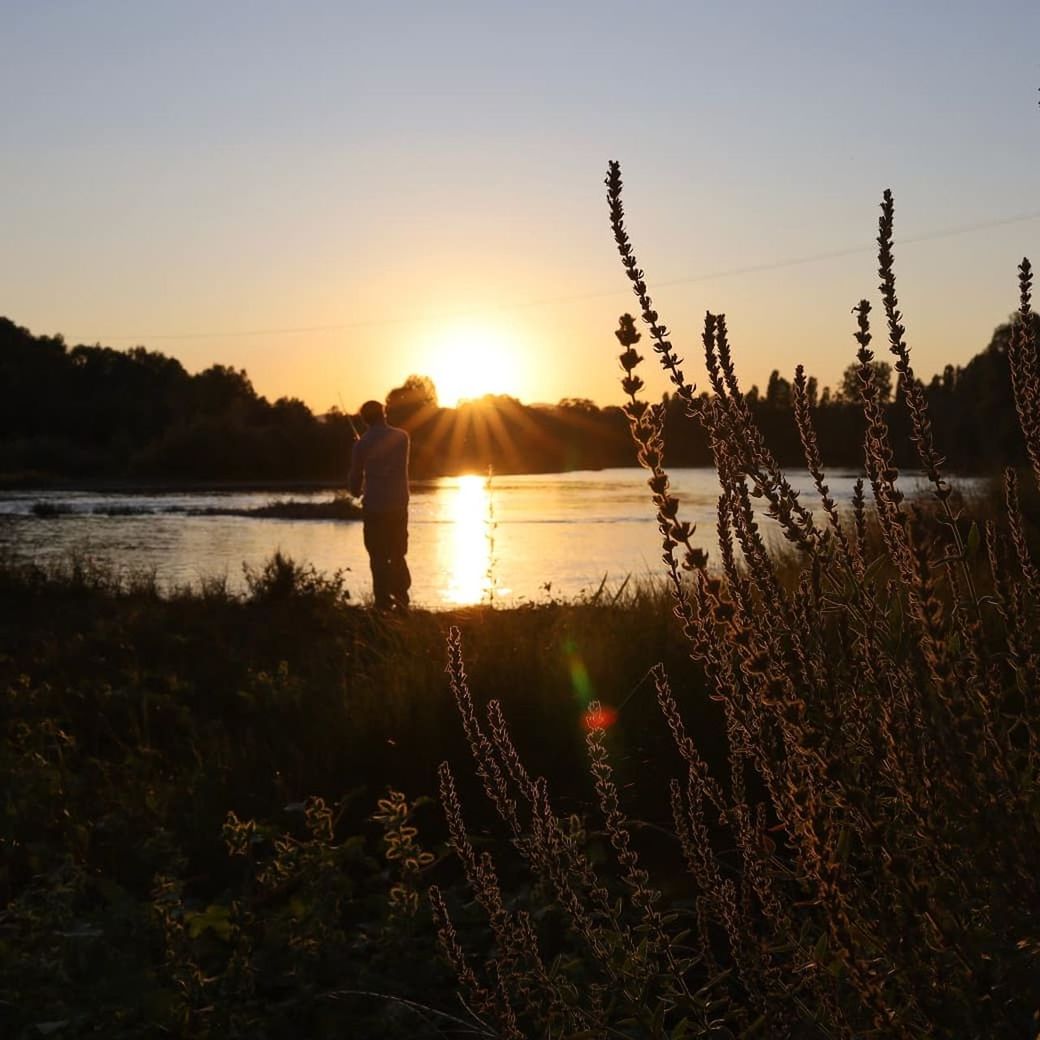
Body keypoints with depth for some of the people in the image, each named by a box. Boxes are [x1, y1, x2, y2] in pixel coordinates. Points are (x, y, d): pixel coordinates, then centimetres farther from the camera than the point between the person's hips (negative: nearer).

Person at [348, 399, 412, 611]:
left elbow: (355, 475, 4)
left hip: (374, 507, -3)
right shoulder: (402, 437, 2)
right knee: (398, 556, 14)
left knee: (379, 558, 2)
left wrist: (356, 491, 26)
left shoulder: (362, 443, -5)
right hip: (399, 506, 3)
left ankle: (384, 604, -1)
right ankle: (401, 601, 10)